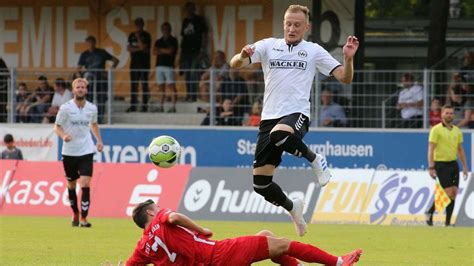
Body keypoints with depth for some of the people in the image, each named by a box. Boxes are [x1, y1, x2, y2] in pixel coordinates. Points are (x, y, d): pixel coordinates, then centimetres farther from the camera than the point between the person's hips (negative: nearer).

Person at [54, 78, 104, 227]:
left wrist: (99, 141, 12)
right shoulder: (65, 108, -6)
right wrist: (63, 135, -22)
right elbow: (57, 126, -2)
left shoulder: (92, 108, 3)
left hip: (86, 151, 0)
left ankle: (83, 218, -13)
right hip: (69, 152, 0)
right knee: (71, 185, 10)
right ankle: (75, 214, 32)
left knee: (85, 184, -13)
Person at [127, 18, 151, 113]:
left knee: (144, 85, -6)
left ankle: (145, 106, -6)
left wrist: (138, 37, -11)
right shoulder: (132, 36, 13)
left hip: (144, 63, -5)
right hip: (134, 62, 5)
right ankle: (133, 105, 5)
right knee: (133, 85, 3)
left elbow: (143, 48, -12)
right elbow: (129, 48, 6)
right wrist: (138, 48, -6)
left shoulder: (146, 36, -1)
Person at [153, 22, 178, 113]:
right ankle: (161, 107, 4)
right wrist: (165, 51, -7)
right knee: (161, 87, 3)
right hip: (159, 65, 5)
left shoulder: (173, 40, 5)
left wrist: (160, 50, 4)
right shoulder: (158, 41, 19)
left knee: (171, 86, -10)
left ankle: (173, 107, -11)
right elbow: (154, 52, 6)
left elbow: (170, 51, -8)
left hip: (169, 65, -5)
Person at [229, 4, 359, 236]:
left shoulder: (314, 51, 6)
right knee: (260, 183, 0)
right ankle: (292, 208, 28)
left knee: (279, 134, -41)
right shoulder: (268, 46, 10)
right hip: (269, 118, 4)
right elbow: (234, 64, 0)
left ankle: (315, 159, -13)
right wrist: (243, 56, -22)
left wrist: (348, 58, -17)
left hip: (296, 114, -4)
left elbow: (345, 78, 3)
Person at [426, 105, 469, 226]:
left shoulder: (457, 131, 12)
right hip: (441, 165, -6)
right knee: (448, 193, -13)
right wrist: (431, 167, -18)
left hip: (453, 164, 6)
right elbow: (431, 149, -11)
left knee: (454, 193, 1)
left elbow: (460, 150, 18)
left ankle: (448, 222, 6)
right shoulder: (436, 130, -7)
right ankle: (430, 212, 1)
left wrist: (465, 167, 13)